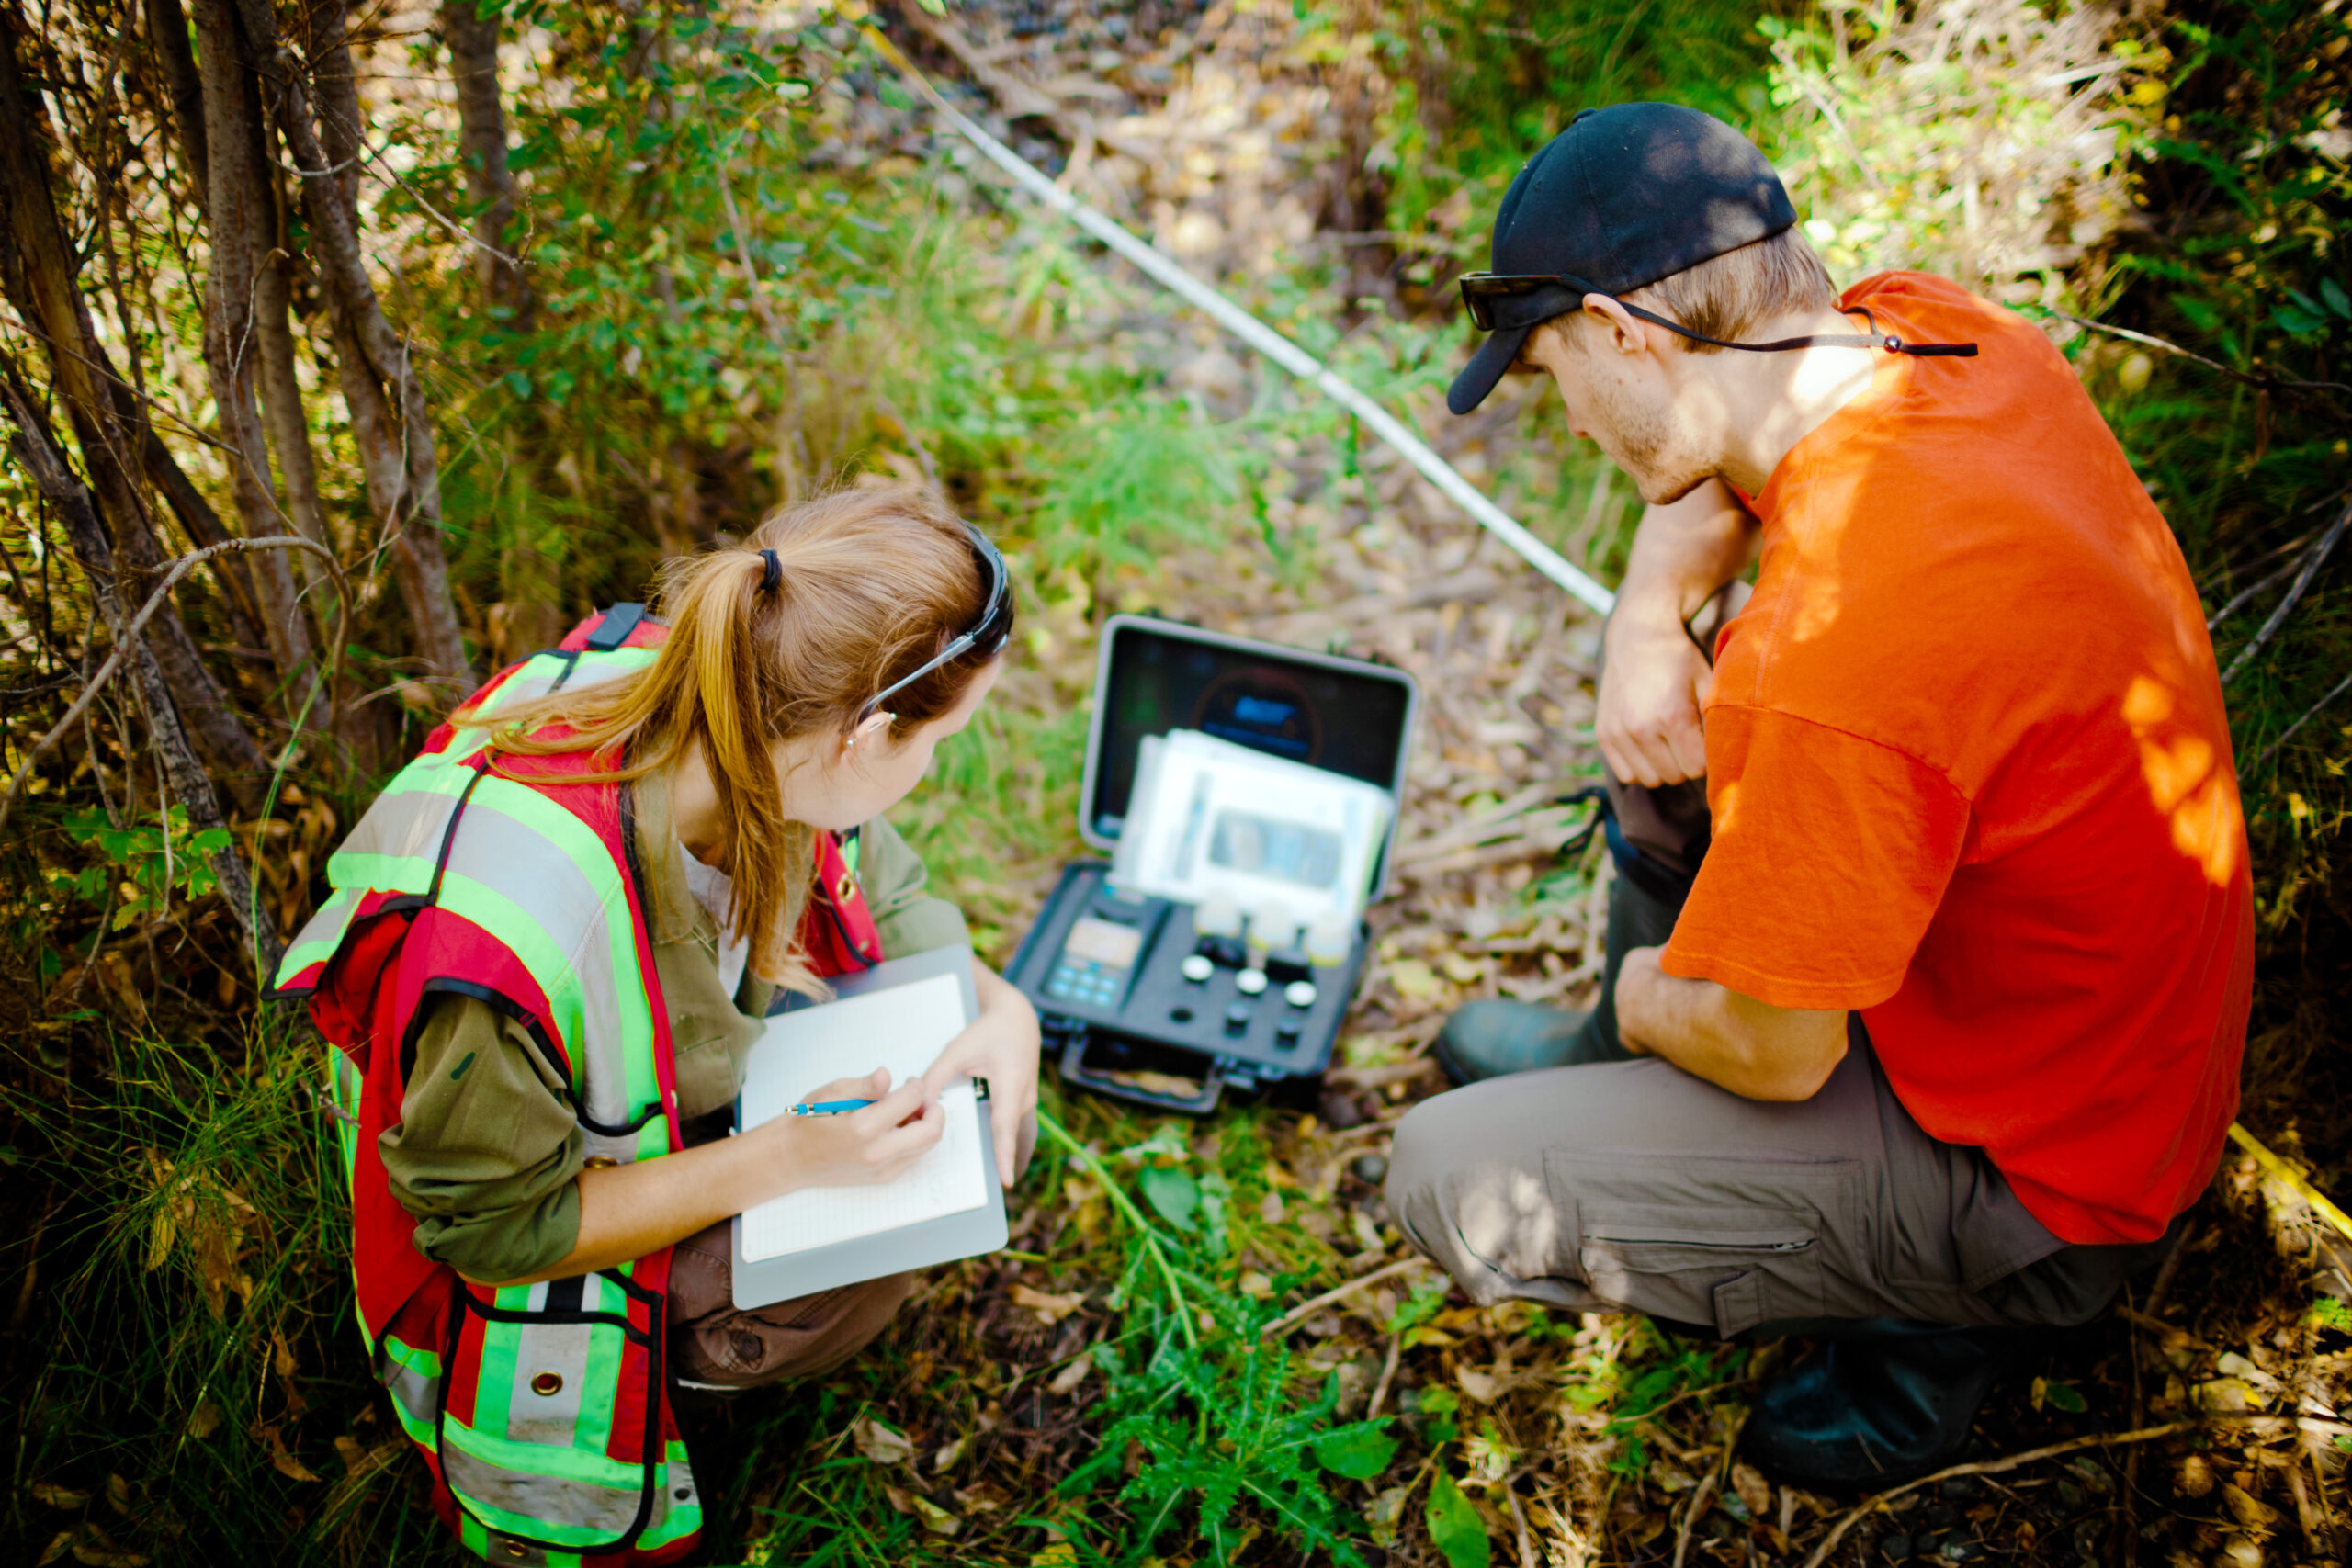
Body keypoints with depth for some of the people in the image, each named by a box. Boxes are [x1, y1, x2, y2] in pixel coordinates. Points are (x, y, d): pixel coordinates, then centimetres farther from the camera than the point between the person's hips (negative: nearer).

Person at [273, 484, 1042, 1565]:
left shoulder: (724, 718, -25)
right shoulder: (506, 942, -43)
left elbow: (871, 887, -3)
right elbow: (494, 1225, -26)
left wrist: (992, 1001, -21)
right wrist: (785, 1160, -31)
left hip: (714, 1068, 6)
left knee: (980, 1124, -4)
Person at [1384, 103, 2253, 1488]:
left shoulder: (1829, 664, -38)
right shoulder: (1937, 329, -12)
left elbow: (1771, 1052, -24)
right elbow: (1719, 467, 10)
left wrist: (1653, 993, -3)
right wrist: (1648, 623, -9)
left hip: (2037, 1178, -8)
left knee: (1450, 1179, -10)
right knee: (1675, 709, 15)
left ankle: (1922, 1318, 7)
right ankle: (1622, 1064, 31)